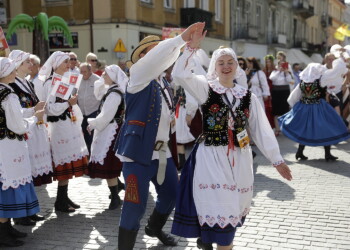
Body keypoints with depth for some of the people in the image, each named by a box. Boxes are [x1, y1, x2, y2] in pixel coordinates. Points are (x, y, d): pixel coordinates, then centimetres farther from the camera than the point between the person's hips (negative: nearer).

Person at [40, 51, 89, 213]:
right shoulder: (50, 82, -9)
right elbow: (50, 107, -16)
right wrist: (68, 103, -25)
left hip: (70, 124, 8)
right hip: (59, 125, -8)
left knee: (69, 164, 10)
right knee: (65, 163, -5)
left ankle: (64, 198, 19)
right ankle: (60, 202, 4)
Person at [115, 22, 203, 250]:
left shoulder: (164, 85, 15)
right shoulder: (138, 77, -8)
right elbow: (156, 58, -28)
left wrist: (176, 118, 8)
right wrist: (182, 38, -32)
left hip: (162, 152, 8)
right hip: (139, 152, -8)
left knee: (171, 195, 21)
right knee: (135, 206, -7)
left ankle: (154, 228, 47)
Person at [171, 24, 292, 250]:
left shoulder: (247, 96, 7)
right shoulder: (206, 88, -1)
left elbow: (262, 129, 6)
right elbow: (180, 74, -18)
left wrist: (277, 160, 2)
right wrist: (192, 46, -22)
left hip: (239, 159, 4)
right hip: (211, 157, -4)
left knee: (234, 207, 14)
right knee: (218, 207, -6)